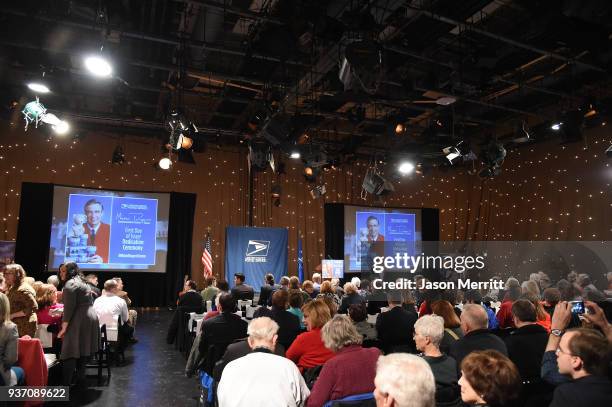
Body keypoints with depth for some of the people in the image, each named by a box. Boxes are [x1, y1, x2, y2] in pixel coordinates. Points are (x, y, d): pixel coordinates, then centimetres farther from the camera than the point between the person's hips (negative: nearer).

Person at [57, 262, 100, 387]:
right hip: (90, 318, 9)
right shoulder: (83, 282, 20)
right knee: (82, 352, 14)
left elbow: (69, 307, -15)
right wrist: (63, 312, 28)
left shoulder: (70, 283, -9)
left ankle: (65, 385, -9)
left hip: (79, 321, -9)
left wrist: (64, 327, -14)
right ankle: (80, 380, 20)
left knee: (70, 353, -8)